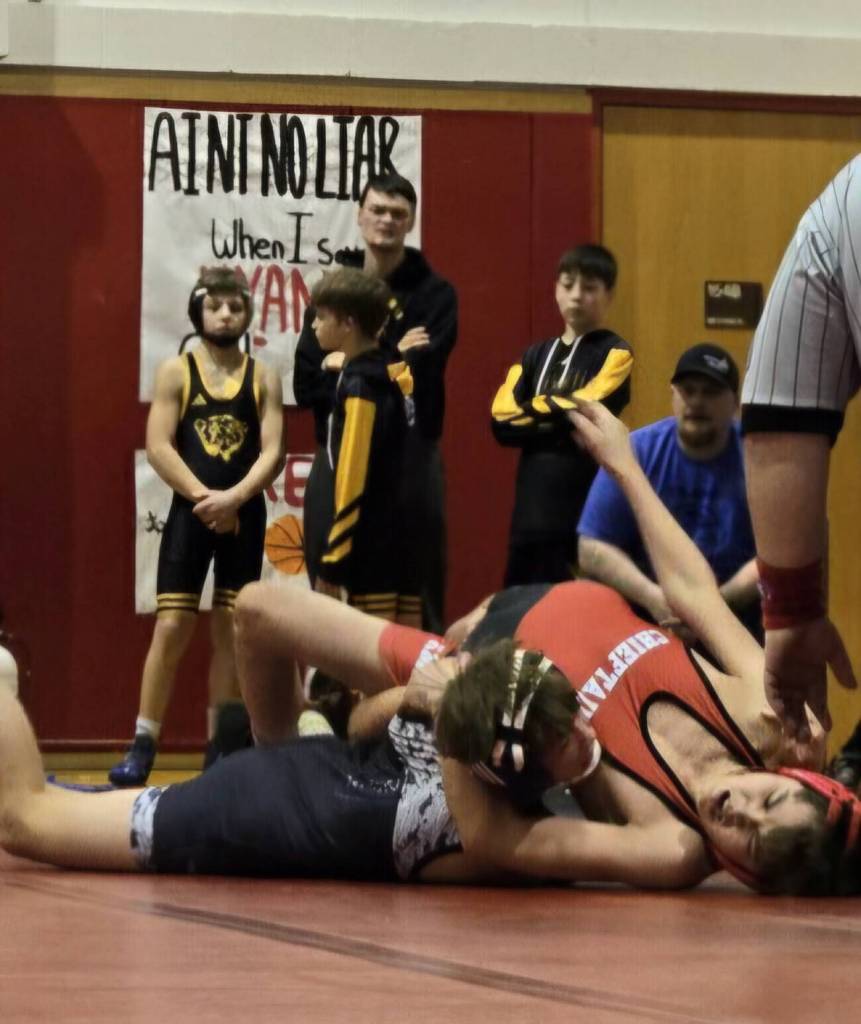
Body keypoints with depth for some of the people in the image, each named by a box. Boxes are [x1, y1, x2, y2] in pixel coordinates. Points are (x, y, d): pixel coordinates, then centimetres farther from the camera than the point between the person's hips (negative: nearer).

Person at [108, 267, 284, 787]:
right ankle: (144, 744, -3)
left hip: (245, 515, 2)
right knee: (172, 627, -6)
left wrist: (234, 497, -19)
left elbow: (272, 451, -4)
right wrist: (204, 499, -15)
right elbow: (158, 447, -7)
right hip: (189, 513, -2)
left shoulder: (263, 378, 5)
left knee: (232, 630, 5)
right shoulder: (176, 372, 2)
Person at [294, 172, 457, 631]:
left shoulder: (434, 293, 3)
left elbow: (419, 377, -12)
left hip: (410, 464, -3)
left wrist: (346, 365, -7)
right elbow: (305, 385, -1)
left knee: (417, 606, 1)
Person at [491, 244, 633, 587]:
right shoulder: (536, 355, 16)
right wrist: (558, 415, -8)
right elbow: (501, 421, 4)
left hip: (586, 507, -5)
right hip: (532, 507, 5)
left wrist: (532, 411, -1)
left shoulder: (614, 353, 2)